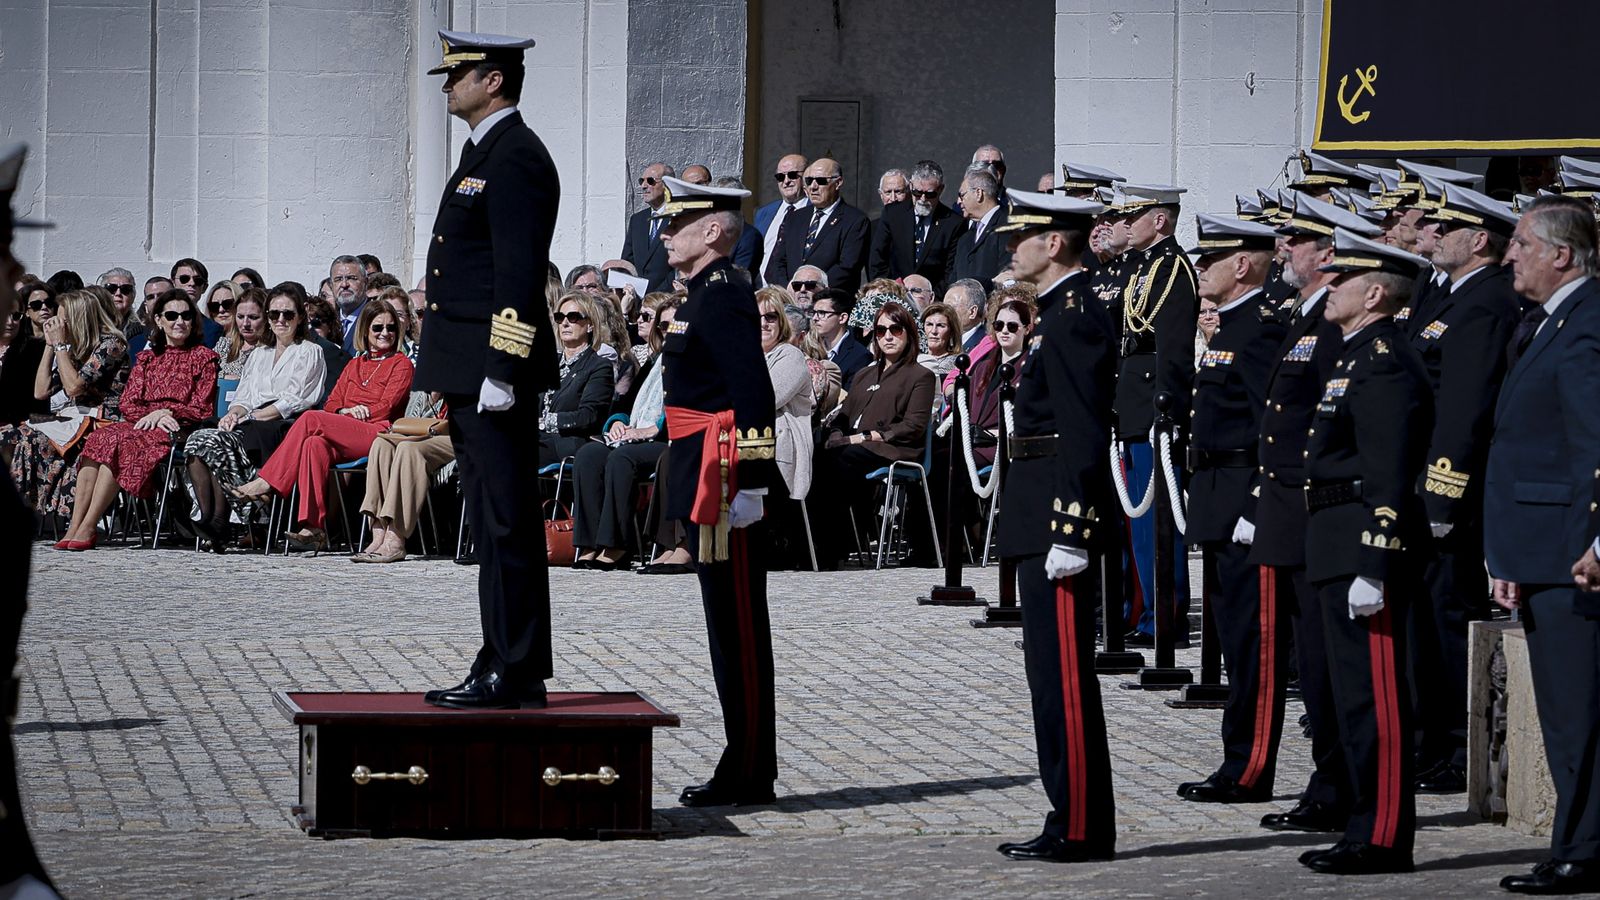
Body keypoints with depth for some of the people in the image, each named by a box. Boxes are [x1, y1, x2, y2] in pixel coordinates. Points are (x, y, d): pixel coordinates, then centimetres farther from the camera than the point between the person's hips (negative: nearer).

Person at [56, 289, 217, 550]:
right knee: (97, 438, -28)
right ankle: (74, 527, -36)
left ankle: (87, 529, -36)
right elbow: (128, 404, 13)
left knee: (120, 442, -32)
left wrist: (165, 413, -10)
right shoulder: (148, 357, 23)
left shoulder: (203, 357, 9)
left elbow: (202, 409, 2)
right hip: (143, 425, 5)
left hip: (178, 429, -5)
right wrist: (151, 416, -7)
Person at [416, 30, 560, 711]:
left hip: (495, 372, -11)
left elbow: (520, 274, -20)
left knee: (508, 524, -7)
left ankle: (516, 677, -5)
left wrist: (501, 372, -23)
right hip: (472, 374, 11)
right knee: (494, 525, 12)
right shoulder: (484, 155, 20)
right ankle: (505, 668, 16)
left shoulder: (515, 157, -13)